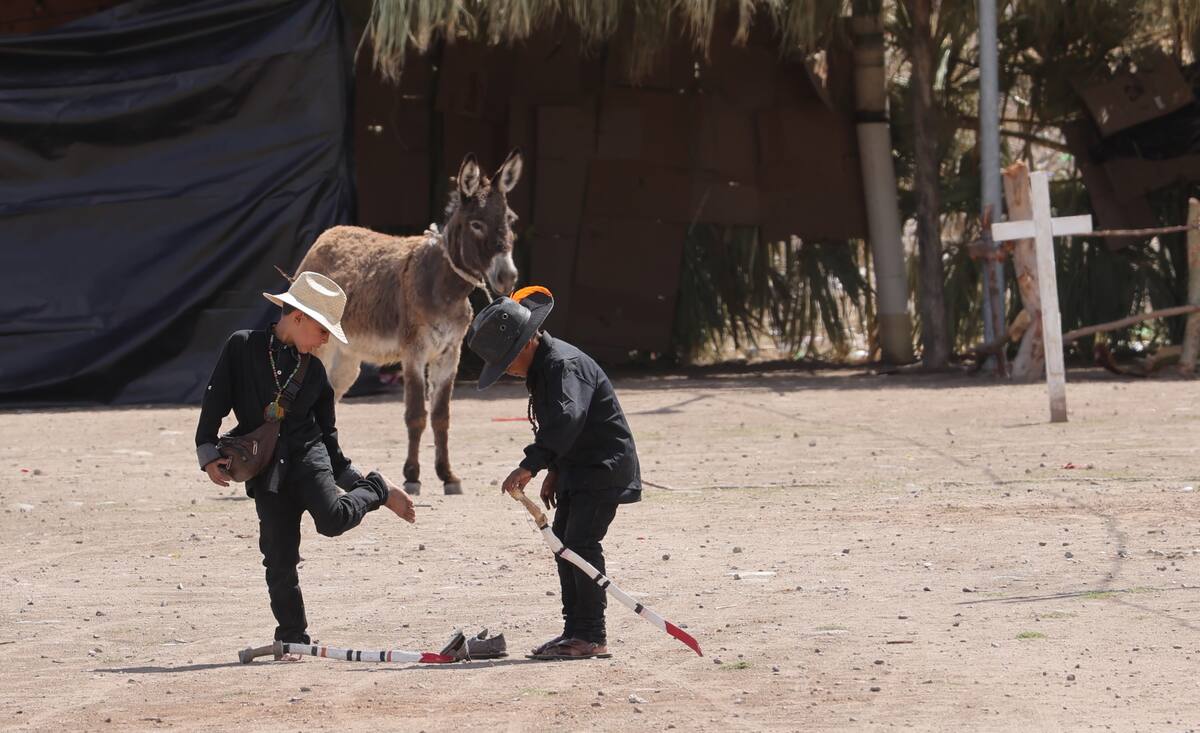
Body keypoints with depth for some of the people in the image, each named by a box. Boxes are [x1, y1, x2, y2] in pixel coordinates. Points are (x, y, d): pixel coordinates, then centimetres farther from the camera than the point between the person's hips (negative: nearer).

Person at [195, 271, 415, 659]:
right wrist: (208, 452, -9)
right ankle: (293, 637, 12)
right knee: (279, 557, -3)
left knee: (333, 518, -26)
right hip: (265, 471, -1)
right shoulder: (242, 347, 2)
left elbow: (328, 437, 16)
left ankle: (375, 489, 4)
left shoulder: (314, 371, 10)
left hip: (307, 453, 1)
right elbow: (215, 399, 0)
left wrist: (355, 480, 13)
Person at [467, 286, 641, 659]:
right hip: (579, 468, 11)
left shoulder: (564, 365, -23)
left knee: (581, 542, -16)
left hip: (605, 465, -11)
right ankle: (575, 630, 19)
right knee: (564, 540, 13)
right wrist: (554, 471, 18)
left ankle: (592, 637, -14)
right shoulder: (542, 368, 11)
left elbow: (566, 418, -39)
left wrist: (531, 465, -45)